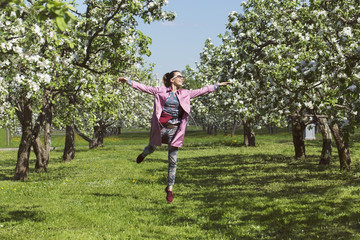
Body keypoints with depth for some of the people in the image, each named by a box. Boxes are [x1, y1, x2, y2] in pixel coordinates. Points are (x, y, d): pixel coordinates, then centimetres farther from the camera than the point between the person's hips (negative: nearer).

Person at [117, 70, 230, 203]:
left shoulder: (185, 93, 9)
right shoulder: (161, 91, -1)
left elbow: (201, 91, 16)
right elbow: (144, 88, -1)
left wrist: (217, 85, 18)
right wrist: (128, 81, -7)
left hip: (174, 130, 2)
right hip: (160, 128, -2)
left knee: (173, 160, 0)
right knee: (151, 148, 21)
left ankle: (170, 188, 10)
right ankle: (143, 155, 61)